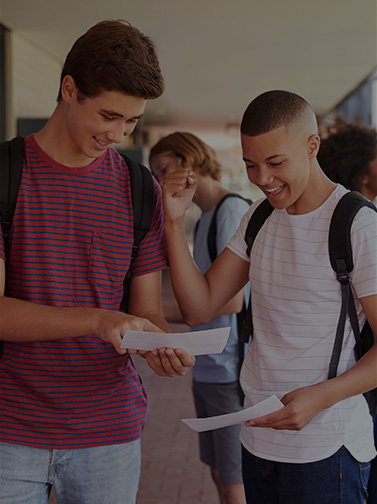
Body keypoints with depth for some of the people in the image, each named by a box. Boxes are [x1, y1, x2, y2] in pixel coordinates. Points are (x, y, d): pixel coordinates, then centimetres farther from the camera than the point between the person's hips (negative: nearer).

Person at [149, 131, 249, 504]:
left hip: (231, 371, -9)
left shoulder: (233, 211, -13)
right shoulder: (204, 220, 16)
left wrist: (158, 312, -15)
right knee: (219, 474, 15)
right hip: (206, 371, 9)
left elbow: (232, 300, -20)